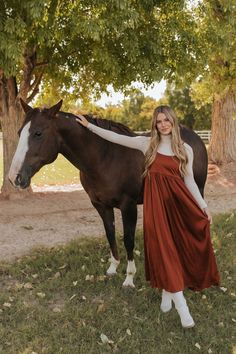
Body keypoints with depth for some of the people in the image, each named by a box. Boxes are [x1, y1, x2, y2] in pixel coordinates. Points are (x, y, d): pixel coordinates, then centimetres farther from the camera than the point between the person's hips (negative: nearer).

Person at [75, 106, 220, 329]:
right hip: (156, 201, -1)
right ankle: (181, 305, 1)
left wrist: (203, 206, 4)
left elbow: (189, 181, 8)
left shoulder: (186, 149, 7)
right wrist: (89, 126, 5)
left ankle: (167, 292, 27)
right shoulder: (147, 144, 5)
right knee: (163, 248, -5)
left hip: (179, 201, 2)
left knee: (181, 247, 5)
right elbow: (116, 138, 6)